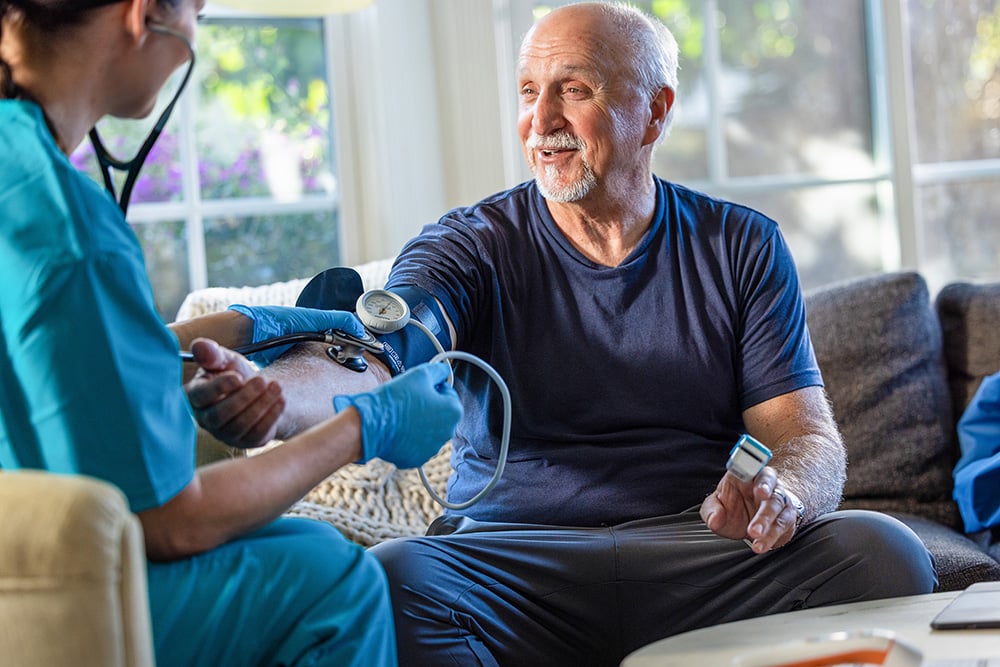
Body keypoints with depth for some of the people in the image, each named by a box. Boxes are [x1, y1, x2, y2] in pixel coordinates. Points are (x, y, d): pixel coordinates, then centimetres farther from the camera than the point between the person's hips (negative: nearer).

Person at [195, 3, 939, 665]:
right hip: (510, 556, -1)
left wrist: (782, 493, -20)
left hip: (701, 558, 1)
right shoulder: (472, 247, 6)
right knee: (387, 578, -32)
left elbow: (812, 439, 6)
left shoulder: (742, 247, 11)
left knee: (884, 552, -26)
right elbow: (366, 367, -14)